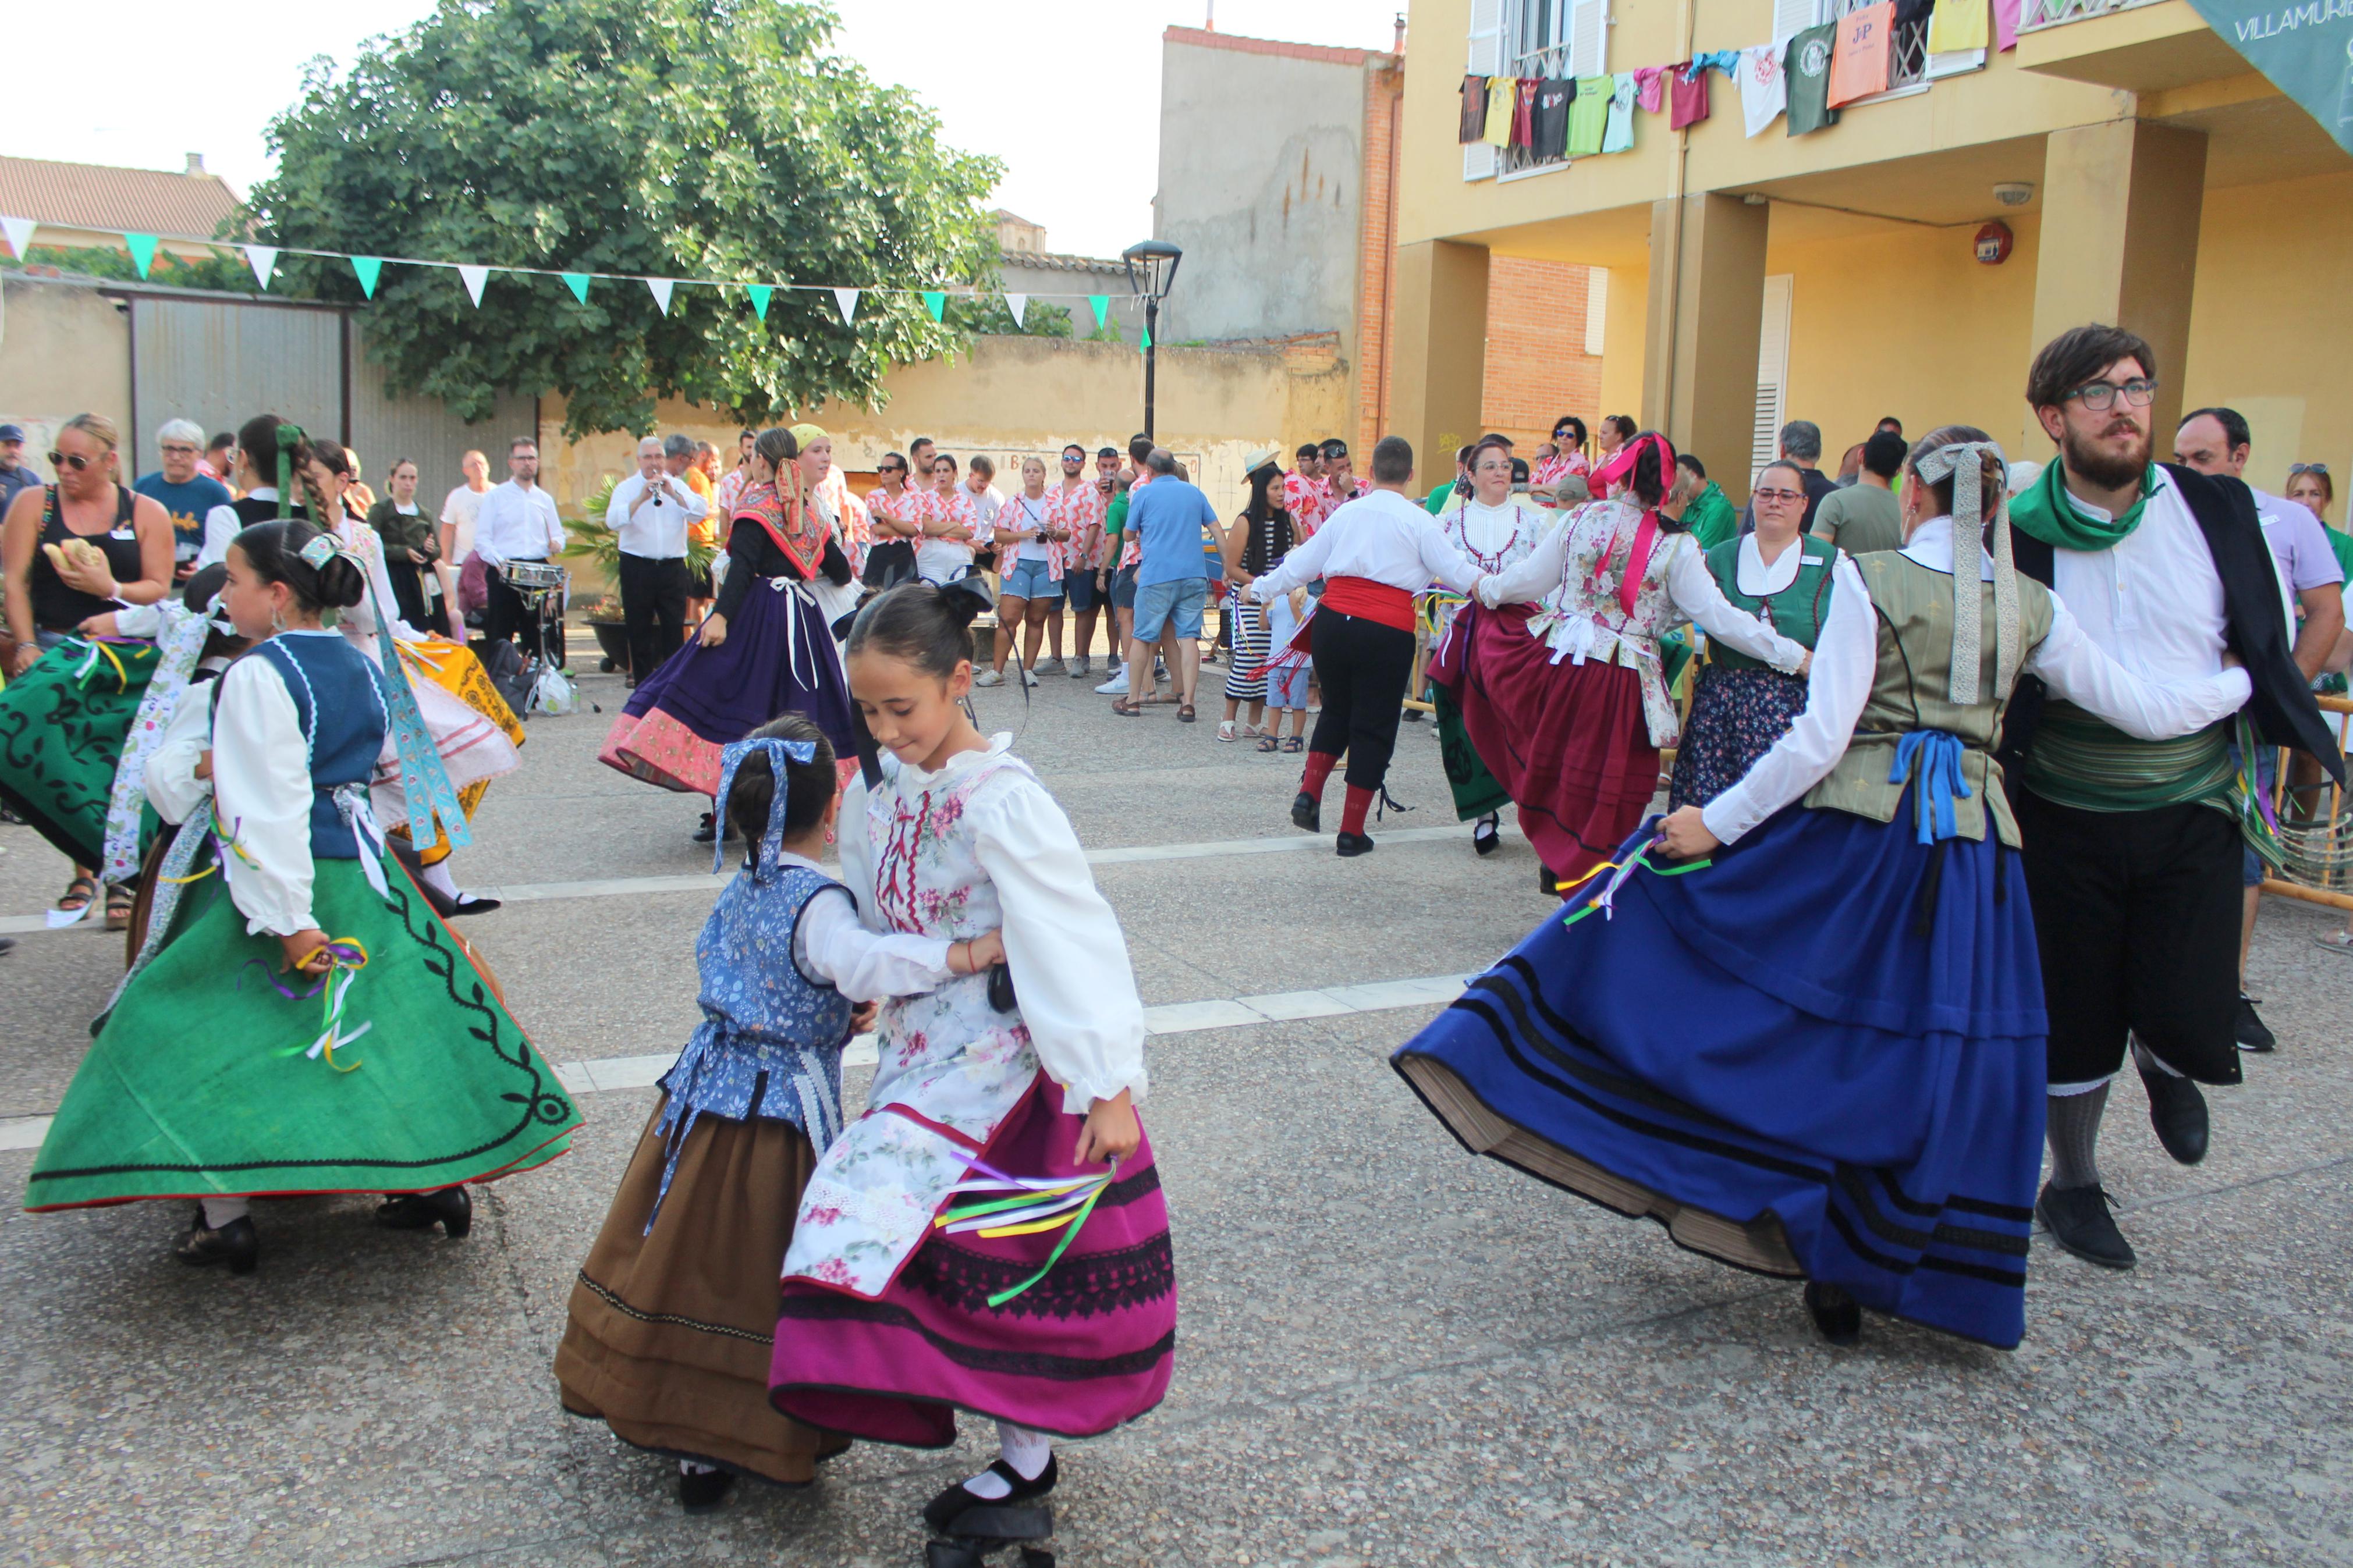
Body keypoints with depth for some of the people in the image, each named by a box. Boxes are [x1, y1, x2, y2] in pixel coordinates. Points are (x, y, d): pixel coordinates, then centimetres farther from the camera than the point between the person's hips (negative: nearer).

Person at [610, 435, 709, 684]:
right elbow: (613, 521, -13)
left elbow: (702, 512, -7)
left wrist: (673, 494, -19)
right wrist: (641, 498, -24)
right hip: (637, 568, -1)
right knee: (640, 635, 4)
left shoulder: (677, 486, 10)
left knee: (675, 632, 1)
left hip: (672, 568, 1)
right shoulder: (626, 488, 4)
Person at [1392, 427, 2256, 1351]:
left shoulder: (1871, 580, -4)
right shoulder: (2031, 607, 8)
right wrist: (2239, 681, 32)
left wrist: (1719, 823, -7)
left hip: (1853, 825, -4)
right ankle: (1852, 1273, 14)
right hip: (1973, 846, 4)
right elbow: (2149, 712, 13)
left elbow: (1820, 738, -12)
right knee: (1934, 1064, 11)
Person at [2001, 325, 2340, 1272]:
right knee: (2076, 1018, 8)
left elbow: (2265, 648, 10)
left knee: (2192, 1029, -8)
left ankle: (2164, 1067, 31)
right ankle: (2074, 1187, 32)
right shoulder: (2019, 533, -6)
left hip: (2193, 811, 1)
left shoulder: (2216, 510, -1)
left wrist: (2306, 744, 5)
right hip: (2066, 815, -1)